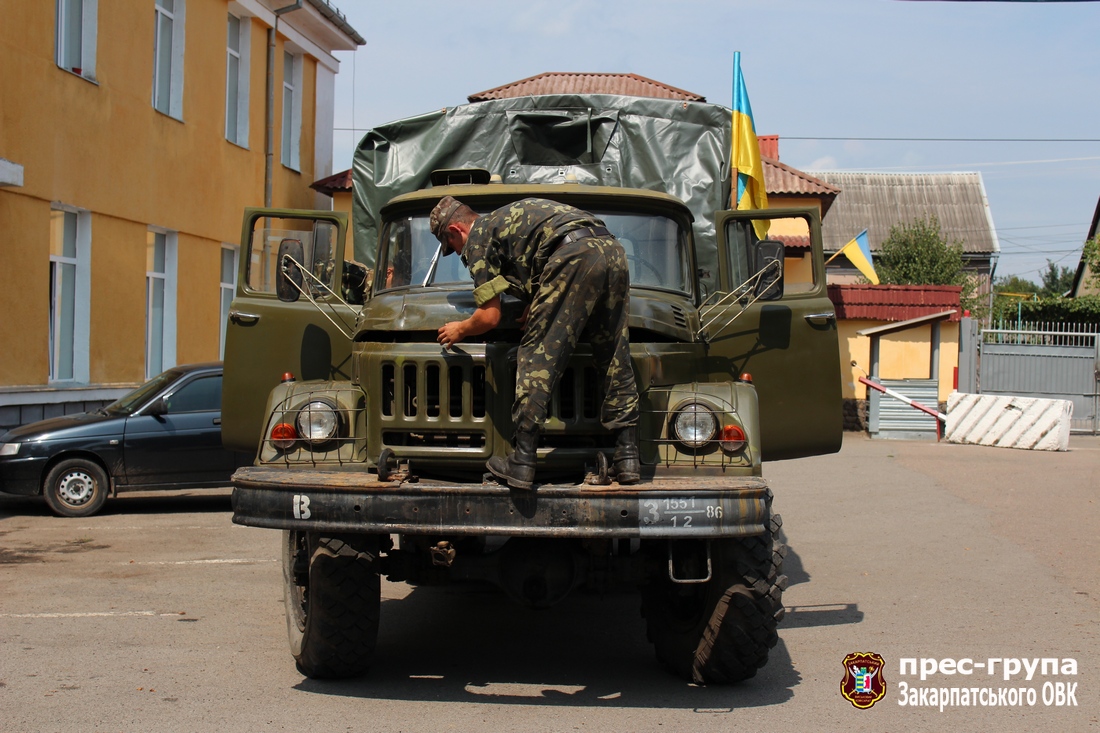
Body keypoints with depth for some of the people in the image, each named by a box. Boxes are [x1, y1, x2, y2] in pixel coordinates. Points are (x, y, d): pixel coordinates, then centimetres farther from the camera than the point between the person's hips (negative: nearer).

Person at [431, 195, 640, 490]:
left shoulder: (477, 239, 12)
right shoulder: (508, 216, 37)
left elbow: (490, 317, 8)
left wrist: (460, 330, 25)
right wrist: (536, 308, 35)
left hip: (575, 255, -8)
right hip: (613, 250, 8)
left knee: (537, 358, -1)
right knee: (615, 362, 12)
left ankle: (521, 464, -3)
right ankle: (627, 459, 10)